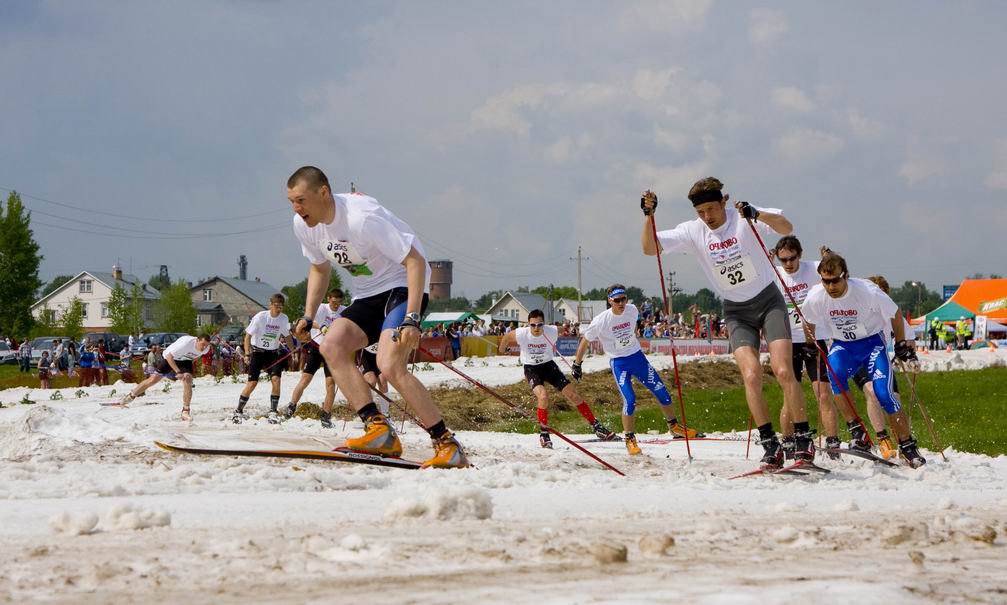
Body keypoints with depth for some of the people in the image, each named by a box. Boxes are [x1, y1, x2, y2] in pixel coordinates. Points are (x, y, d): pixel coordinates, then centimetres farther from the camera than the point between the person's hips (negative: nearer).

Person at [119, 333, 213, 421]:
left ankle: (185, 412, -12)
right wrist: (178, 372, -38)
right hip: (170, 359, -4)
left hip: (185, 361, 4)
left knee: (188, 381, -21)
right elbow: (169, 356, -34)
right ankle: (131, 396, 21)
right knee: (153, 379, -1)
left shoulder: (206, 348, -19)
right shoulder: (186, 343, -39)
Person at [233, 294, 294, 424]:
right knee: (252, 383, -7)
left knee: (276, 379, -17)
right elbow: (248, 335, -13)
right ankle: (238, 411, 9)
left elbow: (287, 336, 14)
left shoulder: (284, 319, -4)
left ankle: (272, 412, -8)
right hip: (257, 351, -3)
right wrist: (247, 354, -22)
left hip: (273, 353, 3)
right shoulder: (260, 317, -16)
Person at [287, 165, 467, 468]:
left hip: (402, 286, -8)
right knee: (331, 346, -17)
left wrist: (412, 319, -33)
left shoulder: (362, 217, -27)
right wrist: (308, 316, 6)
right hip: (367, 295, 8)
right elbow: (320, 268, 18)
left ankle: (447, 445, -17)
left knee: (389, 364, -26)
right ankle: (380, 431, -20)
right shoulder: (303, 225, -3)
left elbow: (415, 261, -26)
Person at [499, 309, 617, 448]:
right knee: (543, 396, -28)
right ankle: (543, 433, -12)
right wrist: (501, 350, 17)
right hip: (531, 369, -2)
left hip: (548, 365, 2)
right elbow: (506, 338, 0)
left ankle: (596, 426, 11)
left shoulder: (552, 332, -23)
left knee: (573, 394, -1)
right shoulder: (521, 334, -24)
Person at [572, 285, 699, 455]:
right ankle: (630, 439, -3)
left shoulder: (632, 310, -6)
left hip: (638, 357, 5)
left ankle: (674, 427, 23)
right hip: (619, 363, -4)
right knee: (629, 400, -18)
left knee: (661, 391, 4)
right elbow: (585, 341, -6)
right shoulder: (601, 321, -18)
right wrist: (577, 364, 1)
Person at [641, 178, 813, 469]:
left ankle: (803, 439, -7)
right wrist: (649, 216, -26)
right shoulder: (693, 232, -5)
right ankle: (770, 445, -7)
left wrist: (757, 214, -47)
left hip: (768, 301, -3)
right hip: (736, 311, 3)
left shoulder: (743, 219, -14)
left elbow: (786, 228, -29)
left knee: (783, 371, -16)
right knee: (751, 376, -15)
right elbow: (650, 248, -9)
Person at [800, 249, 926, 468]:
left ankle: (907, 447, -3)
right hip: (843, 345, 2)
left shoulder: (868, 292, -26)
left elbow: (895, 314, -9)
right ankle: (857, 432, -22)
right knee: (834, 374, -31)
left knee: (884, 393, -18)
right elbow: (809, 322, 6)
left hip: (872, 341, -2)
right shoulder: (815, 297, -19)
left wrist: (901, 344, -2)